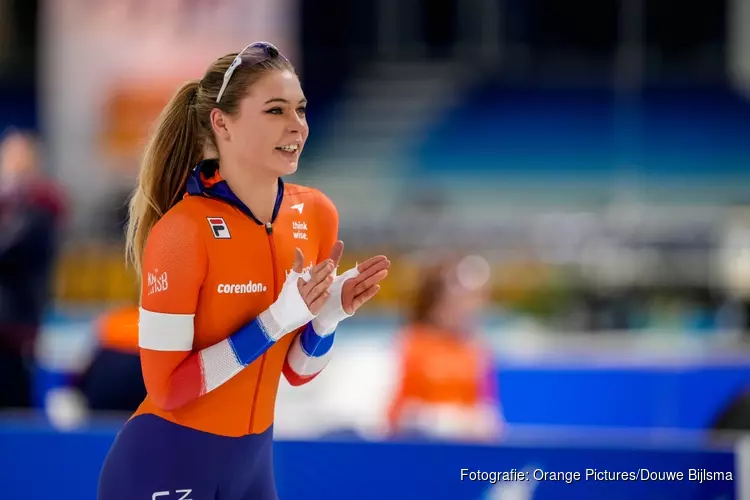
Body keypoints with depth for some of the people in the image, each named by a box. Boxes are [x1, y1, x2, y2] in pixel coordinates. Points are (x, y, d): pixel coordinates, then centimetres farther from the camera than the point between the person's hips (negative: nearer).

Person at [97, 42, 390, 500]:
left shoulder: (317, 214, -1)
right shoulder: (182, 230, -19)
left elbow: (298, 371, 7)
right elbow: (166, 387, -19)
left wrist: (330, 314, -12)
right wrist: (277, 320, -24)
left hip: (252, 459, 7)